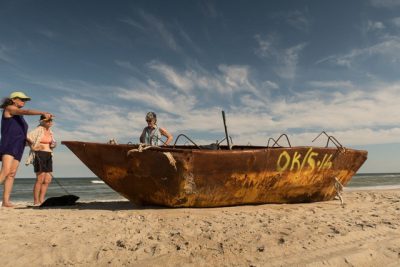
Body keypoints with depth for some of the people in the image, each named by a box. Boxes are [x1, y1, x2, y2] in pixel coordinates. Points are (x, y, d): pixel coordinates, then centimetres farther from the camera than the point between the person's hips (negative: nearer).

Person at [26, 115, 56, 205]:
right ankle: (36, 202, -1)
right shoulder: (39, 129, -8)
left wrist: (53, 144, 2)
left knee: (47, 180, 4)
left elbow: (53, 143, 23)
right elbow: (27, 137, -23)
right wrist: (33, 146, -14)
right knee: (40, 179, -9)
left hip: (48, 156, 7)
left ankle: (41, 200, 11)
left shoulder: (50, 131, 14)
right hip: (39, 155, -7)